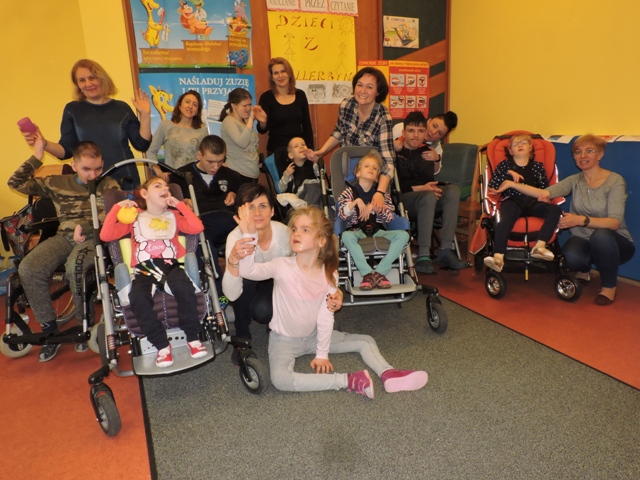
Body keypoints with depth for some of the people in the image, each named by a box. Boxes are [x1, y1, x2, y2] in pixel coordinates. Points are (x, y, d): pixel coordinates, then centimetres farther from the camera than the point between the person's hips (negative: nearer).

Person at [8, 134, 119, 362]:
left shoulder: (108, 185, 6)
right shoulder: (58, 183, 15)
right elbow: (16, 183, 15)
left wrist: (84, 227, -17)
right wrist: (37, 157, 9)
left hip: (94, 237, -4)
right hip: (64, 237, 4)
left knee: (74, 267, -36)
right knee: (28, 269, -22)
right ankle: (49, 329, -7)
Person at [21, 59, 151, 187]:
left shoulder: (121, 108, 7)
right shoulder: (72, 109, 8)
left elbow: (142, 145, 3)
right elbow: (67, 150, 6)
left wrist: (145, 115, -4)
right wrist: (44, 143, -11)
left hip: (125, 180, 0)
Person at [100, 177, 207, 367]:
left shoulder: (173, 216, 21)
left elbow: (197, 227, 2)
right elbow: (106, 235, 8)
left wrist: (179, 204, 6)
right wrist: (117, 207, 4)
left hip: (170, 265, 0)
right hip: (144, 269, 0)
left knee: (184, 287, -35)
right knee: (137, 297, -34)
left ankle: (193, 338, -17)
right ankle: (162, 345, -19)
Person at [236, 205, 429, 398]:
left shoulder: (329, 274, -12)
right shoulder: (282, 266, -21)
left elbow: (326, 317, -9)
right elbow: (248, 271, -40)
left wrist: (322, 354, -7)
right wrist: (249, 235, -52)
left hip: (313, 335, 4)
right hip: (284, 339, -4)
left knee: (366, 341, 3)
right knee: (280, 379, -32)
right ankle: (349, 381, -28)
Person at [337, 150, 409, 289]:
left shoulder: (382, 193, 12)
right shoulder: (350, 191, 6)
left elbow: (389, 218, 1)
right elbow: (342, 214, -7)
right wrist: (356, 202, -20)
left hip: (378, 230, 3)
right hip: (357, 230, -2)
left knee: (403, 235, -23)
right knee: (346, 236, -37)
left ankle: (380, 271, -27)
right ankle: (367, 272, -34)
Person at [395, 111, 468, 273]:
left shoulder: (426, 151, 14)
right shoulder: (396, 152, -2)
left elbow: (429, 178, 3)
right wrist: (420, 188, -19)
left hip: (425, 193, 6)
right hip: (403, 198, -6)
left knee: (453, 190, -22)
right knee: (429, 196, -35)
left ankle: (445, 250, -28)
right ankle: (423, 255, -38)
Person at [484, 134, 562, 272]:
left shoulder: (537, 166, 24)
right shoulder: (505, 165, 19)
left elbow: (545, 187, 19)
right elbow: (492, 186, 6)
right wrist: (509, 173, -4)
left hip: (533, 202, 3)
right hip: (512, 201, -3)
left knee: (555, 209, -26)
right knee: (505, 219, -37)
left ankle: (540, 246, -34)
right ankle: (498, 256, -48)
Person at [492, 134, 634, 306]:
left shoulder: (615, 181, -10)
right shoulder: (575, 181, 3)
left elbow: (615, 222, -20)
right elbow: (545, 193, -15)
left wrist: (581, 220, -36)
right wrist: (512, 184, -24)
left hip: (615, 244, -2)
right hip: (584, 241, 2)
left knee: (600, 235, -39)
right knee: (570, 256, -34)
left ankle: (609, 286, -11)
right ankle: (584, 271, 8)